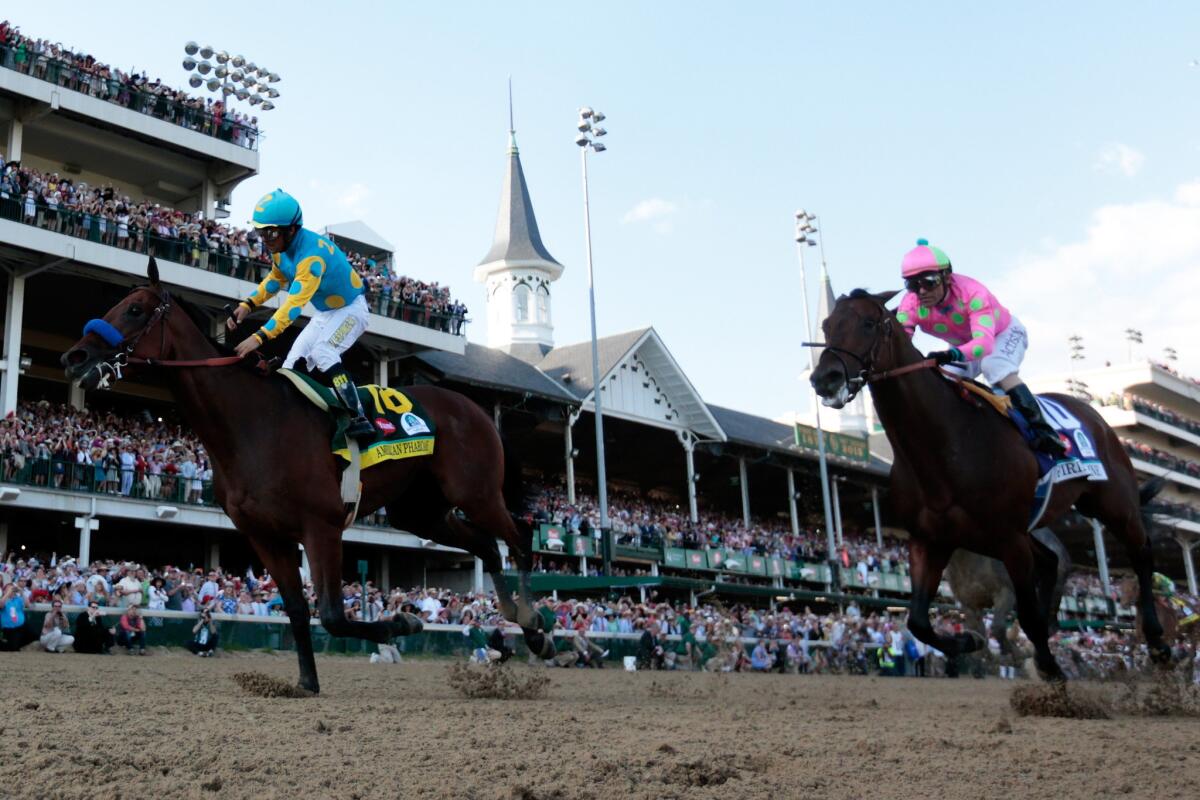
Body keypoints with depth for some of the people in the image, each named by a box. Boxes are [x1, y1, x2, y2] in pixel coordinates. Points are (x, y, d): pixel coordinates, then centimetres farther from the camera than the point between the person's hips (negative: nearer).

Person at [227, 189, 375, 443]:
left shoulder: (311, 254, -35)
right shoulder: (282, 248, -7)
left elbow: (294, 303, -42)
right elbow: (275, 279, 12)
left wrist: (259, 337, -49)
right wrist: (247, 305, -3)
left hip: (352, 309, -9)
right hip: (325, 313, 9)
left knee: (322, 354, -29)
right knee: (293, 364, 1)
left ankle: (360, 420, -28)